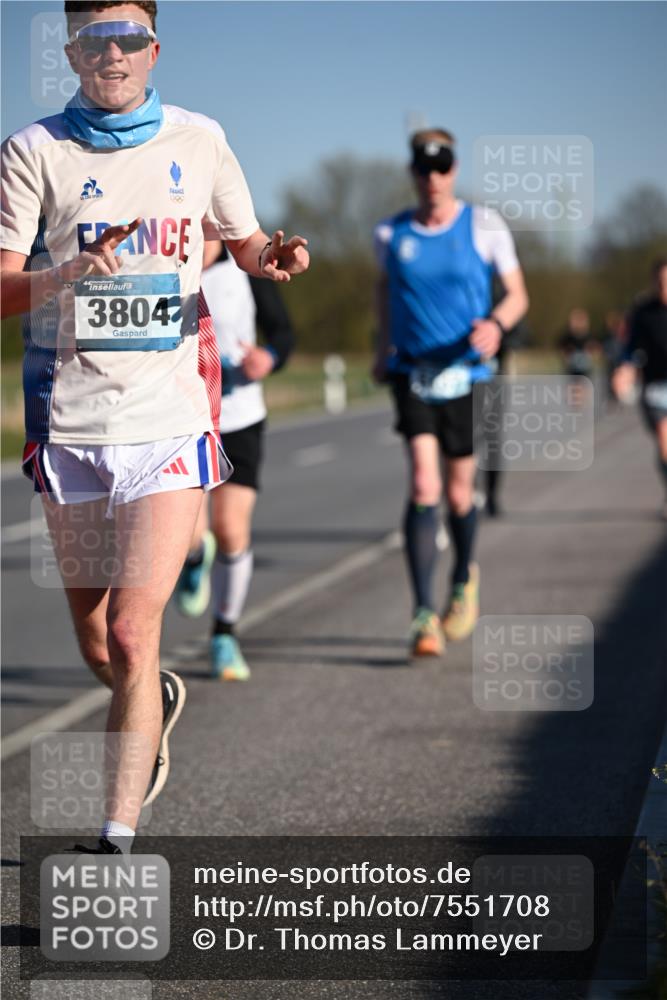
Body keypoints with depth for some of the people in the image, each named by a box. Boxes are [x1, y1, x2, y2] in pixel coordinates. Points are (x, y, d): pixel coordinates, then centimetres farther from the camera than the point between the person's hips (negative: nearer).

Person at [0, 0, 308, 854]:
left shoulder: (198, 141, 6)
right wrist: (73, 269, -23)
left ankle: (119, 832, -5)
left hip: (169, 422, -1)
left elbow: (246, 245, 20)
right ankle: (156, 700, 45)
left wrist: (276, 257, -3)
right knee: (96, 646, 11)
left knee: (131, 637, -11)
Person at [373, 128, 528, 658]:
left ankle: (465, 578, 41)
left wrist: (496, 325, -18)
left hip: (467, 374, 0)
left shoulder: (485, 226, -3)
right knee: (424, 488, -16)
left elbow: (517, 295, 2)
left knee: (459, 493, 9)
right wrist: (384, 347, 17)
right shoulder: (390, 233, 2)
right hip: (412, 374, 0)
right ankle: (424, 615, -15)